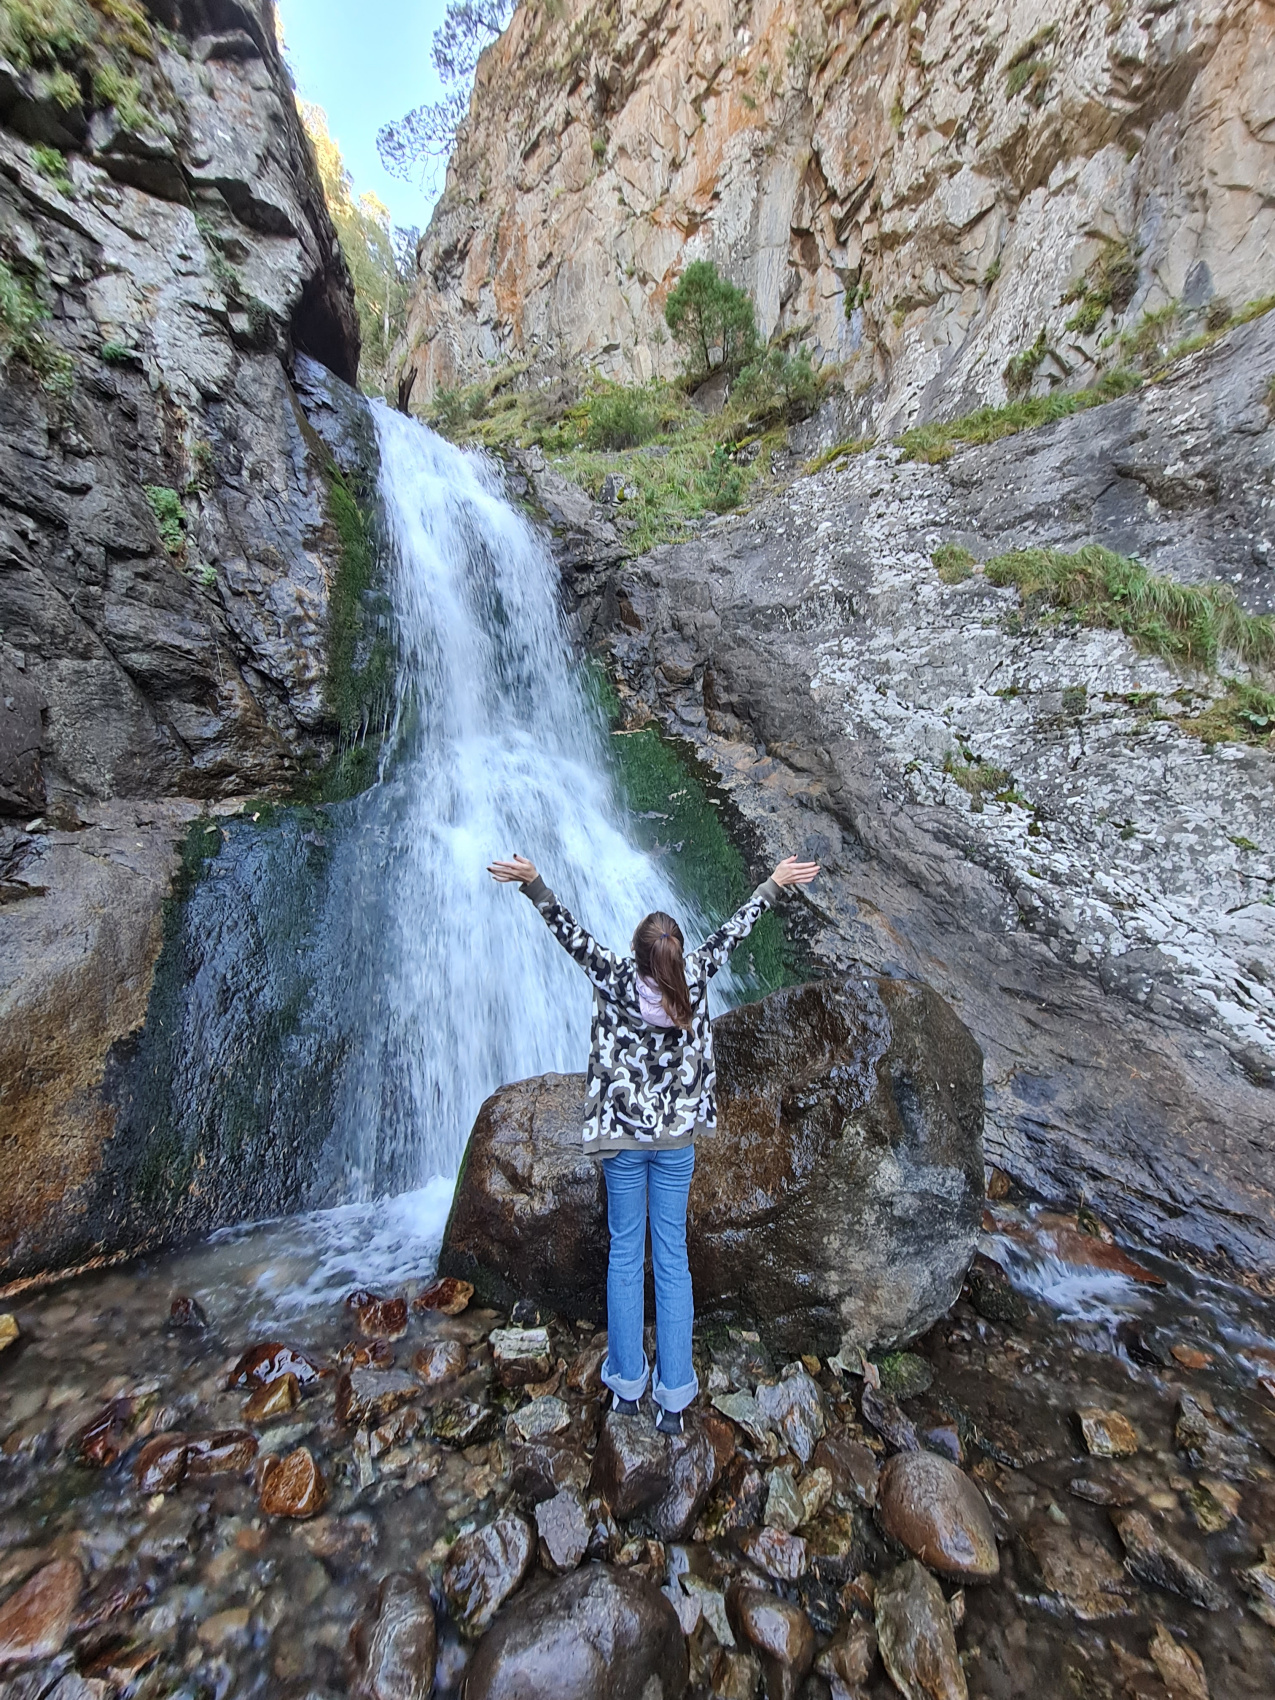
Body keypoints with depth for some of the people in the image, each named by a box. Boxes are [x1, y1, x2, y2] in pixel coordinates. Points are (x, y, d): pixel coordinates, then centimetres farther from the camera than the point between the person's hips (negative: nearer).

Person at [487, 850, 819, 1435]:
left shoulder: (617, 980, -19)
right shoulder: (694, 979, -14)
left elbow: (571, 933, -21)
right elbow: (733, 930, -5)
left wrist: (532, 882, -24)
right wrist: (775, 883, 6)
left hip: (624, 1136, -1)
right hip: (677, 1140, 2)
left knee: (625, 1255, 15)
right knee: (672, 1259, 13)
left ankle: (627, 1384, 29)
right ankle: (674, 1396, 23)